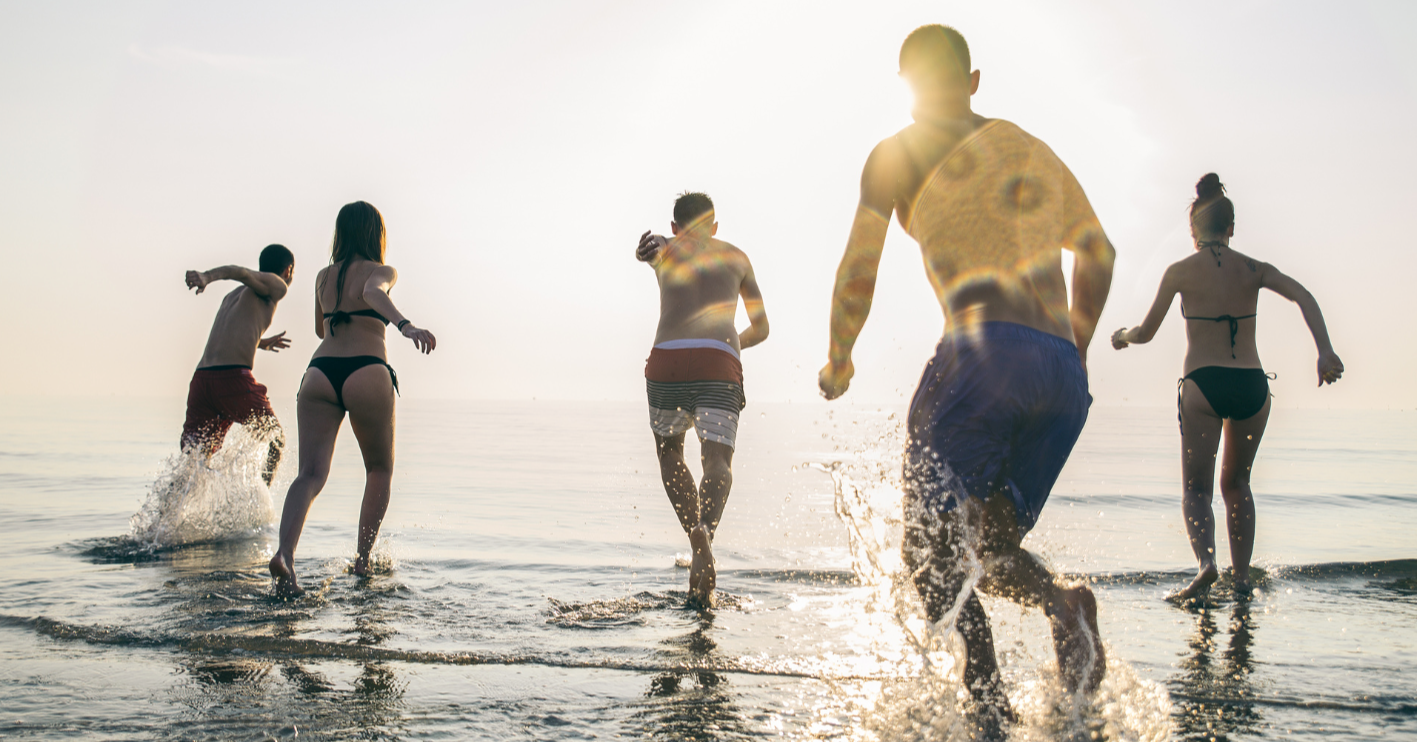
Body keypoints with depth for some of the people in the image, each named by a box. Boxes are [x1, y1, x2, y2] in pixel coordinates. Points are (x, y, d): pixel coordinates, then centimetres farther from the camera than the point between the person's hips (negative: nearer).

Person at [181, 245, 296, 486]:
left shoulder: (233, 294, 31)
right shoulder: (276, 287, 8)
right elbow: (240, 271, -9)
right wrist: (206, 276, -28)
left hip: (201, 377, 6)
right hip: (234, 376, -6)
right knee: (275, 442, 14)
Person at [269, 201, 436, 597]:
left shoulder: (323, 277, 23)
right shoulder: (381, 271, 8)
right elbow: (374, 293, -17)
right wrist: (405, 325, -34)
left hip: (319, 371, 4)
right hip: (367, 372, -3)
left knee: (311, 473, -7)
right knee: (380, 468, 17)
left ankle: (285, 553, -30)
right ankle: (363, 558, 14)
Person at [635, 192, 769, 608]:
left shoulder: (663, 251, 28)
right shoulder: (736, 257, 29)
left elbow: (655, 244, 7)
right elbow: (761, 329, 36)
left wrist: (649, 249, -12)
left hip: (667, 359, 1)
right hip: (719, 365, 0)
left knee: (670, 453, 21)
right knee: (717, 461, -11)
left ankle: (698, 540, 5)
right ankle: (705, 534, -41)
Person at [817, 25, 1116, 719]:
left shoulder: (896, 155, 10)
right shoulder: (1033, 149, 27)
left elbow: (857, 277, 8)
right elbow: (1098, 252, 33)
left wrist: (838, 361, 23)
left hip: (985, 352, -6)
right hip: (1064, 375, 6)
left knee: (930, 546, 1)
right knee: (991, 547, 15)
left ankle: (989, 696, -19)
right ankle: (1063, 602, -15)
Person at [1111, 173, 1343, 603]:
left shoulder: (1180, 272, 2)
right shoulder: (1255, 269, 8)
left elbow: (1146, 333, 4)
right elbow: (1302, 296, -8)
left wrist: (1121, 336, 26)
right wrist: (1325, 351, -15)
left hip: (1203, 385, -3)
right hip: (1252, 385, 3)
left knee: (1195, 486, 4)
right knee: (1237, 483, 20)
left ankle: (1206, 562, -21)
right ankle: (1241, 575, 18)